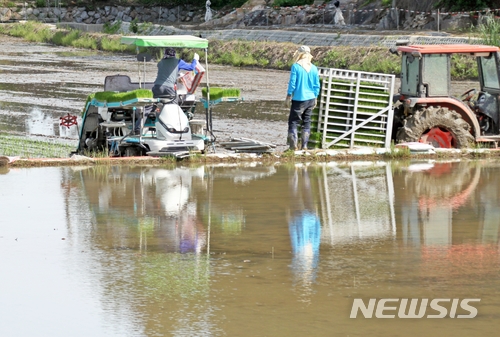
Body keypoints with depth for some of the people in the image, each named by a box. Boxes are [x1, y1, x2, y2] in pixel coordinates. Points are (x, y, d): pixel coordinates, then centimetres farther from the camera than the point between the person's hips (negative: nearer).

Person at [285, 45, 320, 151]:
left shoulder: (296, 67, -11)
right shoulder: (314, 68, 2)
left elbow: (292, 83, -11)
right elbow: (317, 85, 6)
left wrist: (288, 96, -1)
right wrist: (315, 98, 17)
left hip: (299, 99, -5)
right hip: (311, 99, 5)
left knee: (293, 122, 1)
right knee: (306, 122, 11)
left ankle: (293, 144, -7)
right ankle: (304, 145, 11)